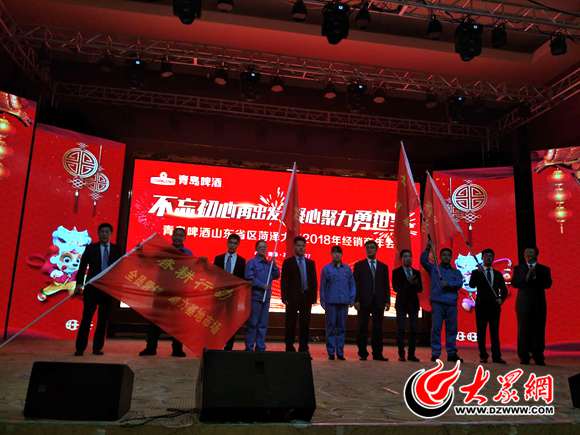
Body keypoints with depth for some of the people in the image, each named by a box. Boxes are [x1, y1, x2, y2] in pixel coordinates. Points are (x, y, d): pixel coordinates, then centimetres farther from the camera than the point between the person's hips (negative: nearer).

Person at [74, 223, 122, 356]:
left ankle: (97, 348, 17)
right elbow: (82, 266, -2)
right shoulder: (91, 248, 2)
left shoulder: (116, 249, 6)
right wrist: (79, 284, -11)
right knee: (86, 318, -1)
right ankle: (80, 348, 7)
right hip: (92, 288, -2)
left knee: (103, 320, 7)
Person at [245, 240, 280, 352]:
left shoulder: (269, 263, 15)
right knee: (253, 323, -3)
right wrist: (262, 285, -12)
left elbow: (276, 276, 10)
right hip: (255, 296, -5)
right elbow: (250, 278, -11)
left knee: (263, 324, 8)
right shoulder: (251, 262, -2)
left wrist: (274, 264, -2)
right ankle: (249, 348, 4)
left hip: (266, 297, 6)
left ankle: (260, 348, 14)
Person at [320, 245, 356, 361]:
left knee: (341, 327, 6)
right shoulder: (326, 269, 2)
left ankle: (340, 352, 14)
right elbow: (322, 286, 3)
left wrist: (352, 299, 1)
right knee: (331, 327, 0)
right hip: (331, 302, -2)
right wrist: (323, 302, -1)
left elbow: (352, 285, 10)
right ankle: (331, 352, 7)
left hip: (344, 303, 2)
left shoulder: (347, 269, 8)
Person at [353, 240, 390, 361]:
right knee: (363, 328, 2)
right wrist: (356, 300, -8)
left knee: (378, 328, 3)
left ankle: (377, 354, 10)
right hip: (364, 301, -2)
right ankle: (363, 353, 8)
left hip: (379, 302, 2)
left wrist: (387, 300, 2)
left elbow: (386, 285, 11)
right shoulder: (359, 265, 7)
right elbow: (356, 283, 1)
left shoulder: (383, 266, 13)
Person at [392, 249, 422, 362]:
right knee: (401, 329, -4)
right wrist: (408, 283, -19)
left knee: (413, 329, 1)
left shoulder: (416, 272, 13)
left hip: (413, 303, 3)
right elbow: (396, 288, -8)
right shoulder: (396, 272, 2)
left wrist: (415, 283, -14)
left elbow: (420, 289, 7)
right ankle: (401, 355, 1)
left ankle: (411, 354, 8)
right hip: (402, 303, -3)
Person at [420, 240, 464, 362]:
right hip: (437, 302, -2)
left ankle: (452, 353, 12)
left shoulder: (456, 272, 19)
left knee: (452, 329, 3)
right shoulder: (434, 268, 14)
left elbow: (459, 283, 2)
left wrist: (448, 284, -13)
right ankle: (435, 354, -1)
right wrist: (428, 248, -9)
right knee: (436, 328, -5)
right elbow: (423, 260, 0)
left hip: (451, 303, 2)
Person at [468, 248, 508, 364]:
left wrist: (501, 298, -9)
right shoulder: (476, 272, 4)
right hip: (481, 305, -2)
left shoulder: (498, 274, 13)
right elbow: (472, 285, -12)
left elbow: (504, 289, 11)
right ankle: (483, 356, 8)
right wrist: (479, 272, -21)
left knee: (495, 332, 1)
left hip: (494, 306, 2)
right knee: (481, 332, 2)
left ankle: (496, 356, 2)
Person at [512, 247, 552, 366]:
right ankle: (524, 357, 3)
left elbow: (548, 284, -2)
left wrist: (535, 277, -13)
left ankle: (538, 357, 7)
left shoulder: (544, 269, 11)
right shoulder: (518, 268, 10)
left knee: (539, 330, -1)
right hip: (523, 303, -1)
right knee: (523, 330, -2)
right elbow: (514, 283, -3)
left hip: (539, 303, 1)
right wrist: (526, 277, -16)